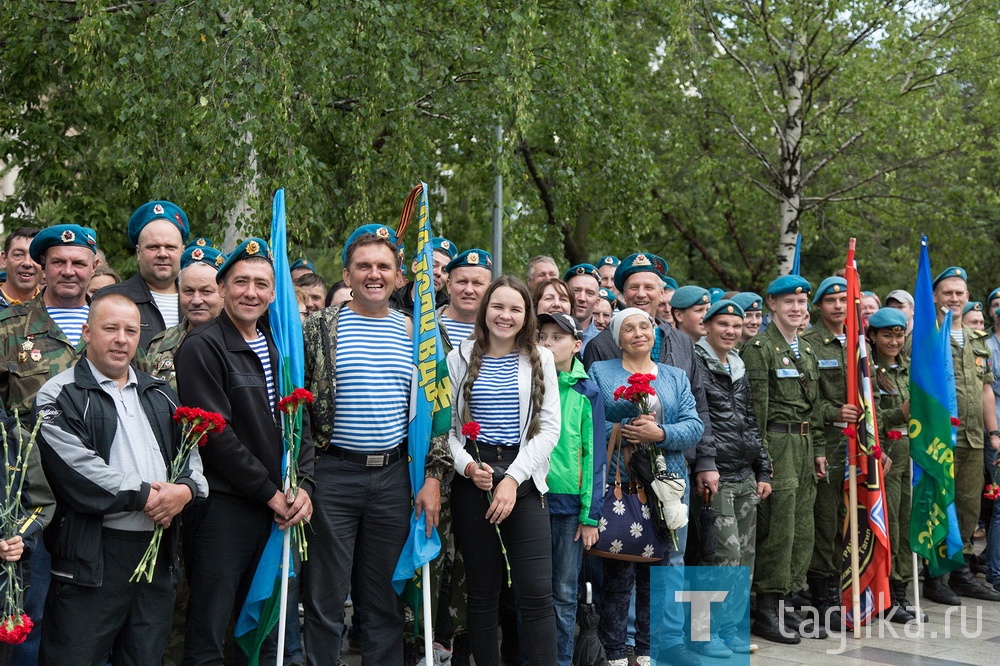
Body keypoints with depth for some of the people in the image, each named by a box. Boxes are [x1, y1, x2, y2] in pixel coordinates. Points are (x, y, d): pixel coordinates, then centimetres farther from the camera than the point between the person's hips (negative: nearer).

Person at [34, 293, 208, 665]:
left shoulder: (161, 396, 17)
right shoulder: (61, 395, -3)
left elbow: (190, 449, 14)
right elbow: (74, 465, -15)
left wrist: (186, 488, -7)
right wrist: (142, 496, -14)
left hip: (159, 548, 6)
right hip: (92, 553, -5)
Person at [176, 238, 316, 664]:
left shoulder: (278, 349, 14)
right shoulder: (203, 347, -8)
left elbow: (299, 423, 14)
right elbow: (215, 434, -15)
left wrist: (303, 485, -1)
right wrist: (270, 492, -11)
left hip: (277, 509, 7)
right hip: (221, 506, -7)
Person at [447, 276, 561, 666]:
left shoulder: (540, 360, 7)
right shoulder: (459, 359, 7)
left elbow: (550, 428, 0)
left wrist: (513, 479, -11)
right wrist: (466, 465, -15)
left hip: (524, 480, 0)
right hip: (471, 481, 1)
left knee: (536, 592, -7)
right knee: (482, 590, 7)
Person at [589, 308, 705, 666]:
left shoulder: (676, 377, 16)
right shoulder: (599, 372, 8)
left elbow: (694, 426, 4)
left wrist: (659, 433, -13)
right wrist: (626, 430, -16)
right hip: (618, 481, -3)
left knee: (668, 563, 3)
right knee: (619, 568, -1)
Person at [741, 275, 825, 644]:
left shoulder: (807, 350, 18)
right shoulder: (759, 347, -8)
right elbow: (755, 406, -14)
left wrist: (818, 450, 16)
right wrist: (760, 457, -18)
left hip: (804, 445, 8)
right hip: (776, 443, -8)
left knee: (802, 530, 10)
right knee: (777, 528, -6)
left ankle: (786, 604, 20)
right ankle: (767, 611, 3)